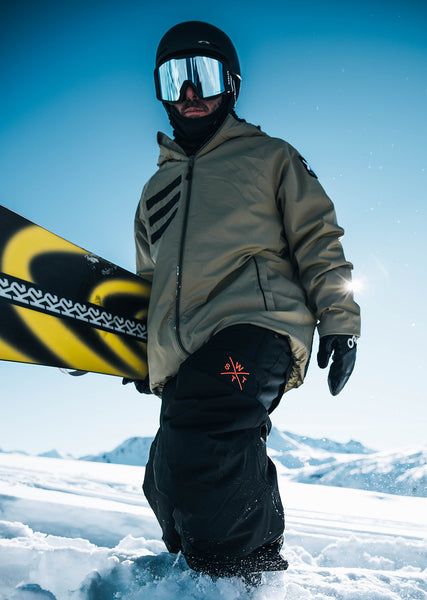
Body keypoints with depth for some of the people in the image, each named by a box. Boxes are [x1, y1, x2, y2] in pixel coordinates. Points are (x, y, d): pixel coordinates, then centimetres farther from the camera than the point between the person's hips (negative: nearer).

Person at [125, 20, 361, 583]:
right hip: (182, 360, 6)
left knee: (194, 443, -30)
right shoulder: (156, 188, 30)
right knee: (169, 487, 0)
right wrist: (145, 357, 26)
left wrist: (338, 319, -2)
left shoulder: (268, 157, 17)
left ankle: (251, 572, -17)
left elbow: (319, 239, 9)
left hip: (256, 325, -6)